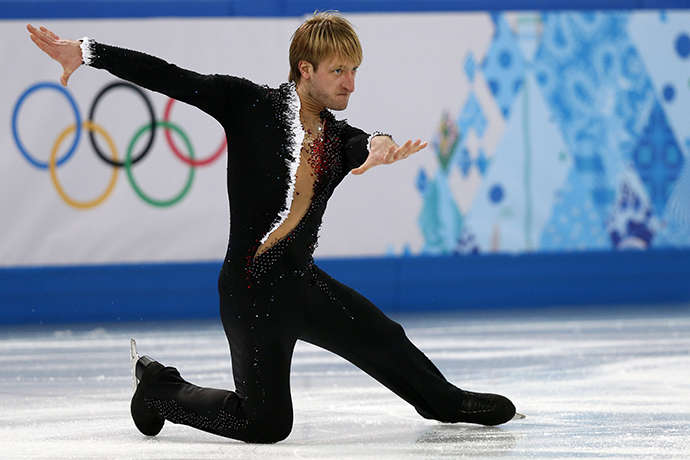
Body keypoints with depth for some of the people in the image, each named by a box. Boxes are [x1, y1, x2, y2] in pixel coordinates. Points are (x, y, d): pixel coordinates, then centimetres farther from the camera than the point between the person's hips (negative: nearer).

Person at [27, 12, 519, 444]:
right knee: (266, 424, -8)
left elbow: (363, 146, -14)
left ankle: (444, 401, 53)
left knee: (386, 341, 22)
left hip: (304, 281, 6)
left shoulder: (339, 138, 8)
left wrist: (381, 146, -41)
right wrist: (85, 52, -18)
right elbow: (170, 79, -11)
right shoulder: (250, 103, -6)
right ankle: (160, 388, 14)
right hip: (253, 287, -6)